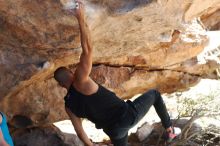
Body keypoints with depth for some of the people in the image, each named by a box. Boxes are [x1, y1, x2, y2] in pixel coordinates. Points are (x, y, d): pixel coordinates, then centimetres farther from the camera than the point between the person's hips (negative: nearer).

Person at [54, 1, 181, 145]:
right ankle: (169, 130, 35)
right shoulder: (79, 80, -18)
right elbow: (88, 49, -28)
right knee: (155, 94, 23)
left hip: (115, 131, 5)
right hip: (128, 115, -4)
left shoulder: (69, 106, 2)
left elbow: (80, 132, 9)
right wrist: (81, 18, -21)